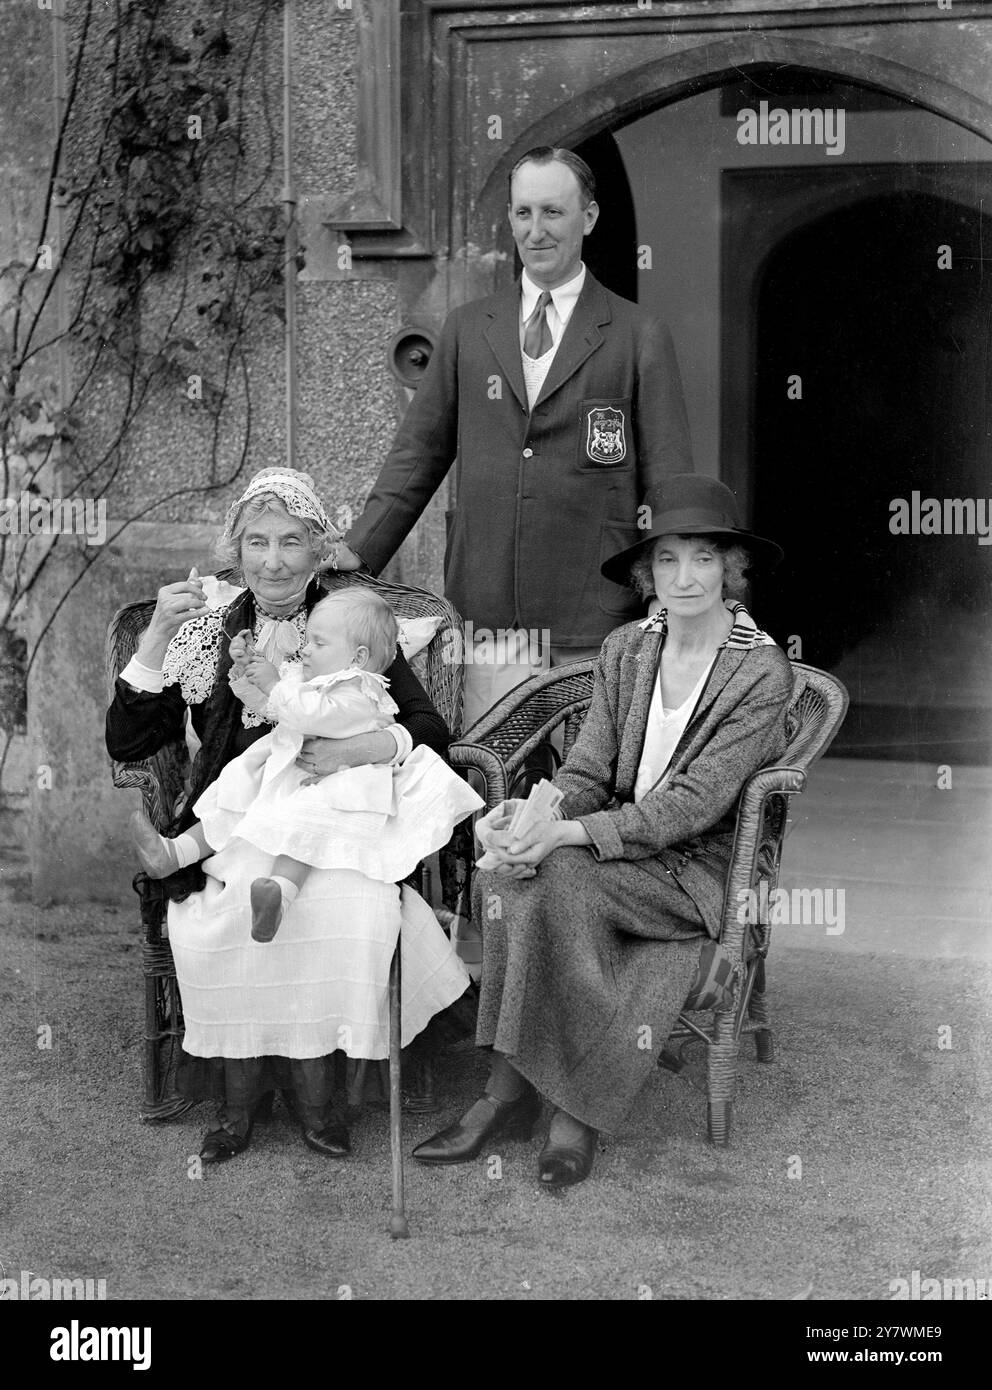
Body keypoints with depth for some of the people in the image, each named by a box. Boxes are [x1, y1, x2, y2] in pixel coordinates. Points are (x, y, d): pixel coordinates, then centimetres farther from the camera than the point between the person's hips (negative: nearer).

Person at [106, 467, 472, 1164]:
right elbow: (126, 743, 3)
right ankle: (239, 1093, -8)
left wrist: (365, 748, -19)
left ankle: (311, 1083, -9)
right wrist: (158, 636, -8)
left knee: (357, 914, -32)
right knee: (221, 922, -31)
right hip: (233, 823, 1)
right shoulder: (207, 630, 9)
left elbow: (432, 729, 2)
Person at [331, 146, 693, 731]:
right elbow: (420, 455, 15)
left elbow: (670, 482, 2)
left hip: (595, 624, -2)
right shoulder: (467, 329, 13)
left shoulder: (641, 337, 4)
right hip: (489, 621, 2)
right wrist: (358, 552, 5)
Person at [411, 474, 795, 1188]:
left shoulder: (763, 672, -9)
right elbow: (588, 773, 4)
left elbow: (695, 802, -16)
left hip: (698, 869, -5)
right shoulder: (626, 651, 9)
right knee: (505, 881, -26)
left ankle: (513, 1093, -19)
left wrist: (571, 834, -25)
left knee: (557, 878, -31)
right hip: (614, 852, 5)